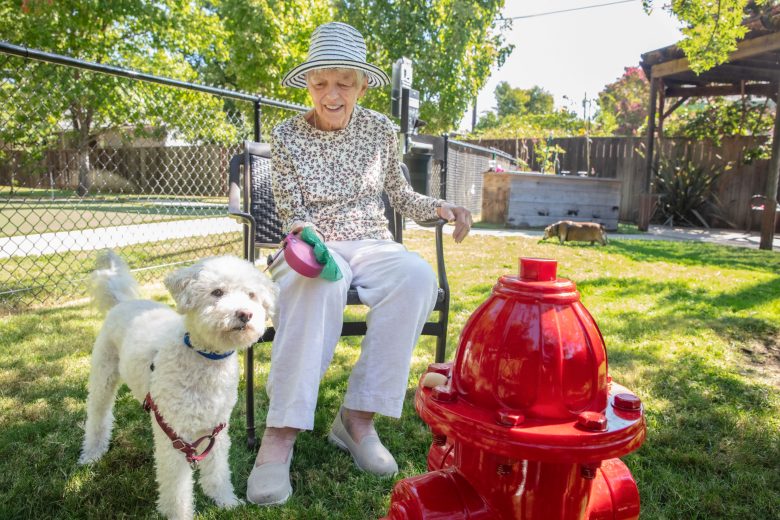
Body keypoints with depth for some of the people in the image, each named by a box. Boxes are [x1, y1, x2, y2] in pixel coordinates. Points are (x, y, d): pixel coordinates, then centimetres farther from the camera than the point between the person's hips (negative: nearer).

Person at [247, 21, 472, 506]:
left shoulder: (380, 129, 6)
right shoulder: (286, 136, 0)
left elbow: (400, 194, 15)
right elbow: (291, 213, -1)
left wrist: (438, 208, -3)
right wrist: (303, 233, -23)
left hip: (372, 244, 3)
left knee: (418, 277, -33)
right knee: (321, 282, -40)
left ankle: (358, 417, -26)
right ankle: (282, 432, -35)